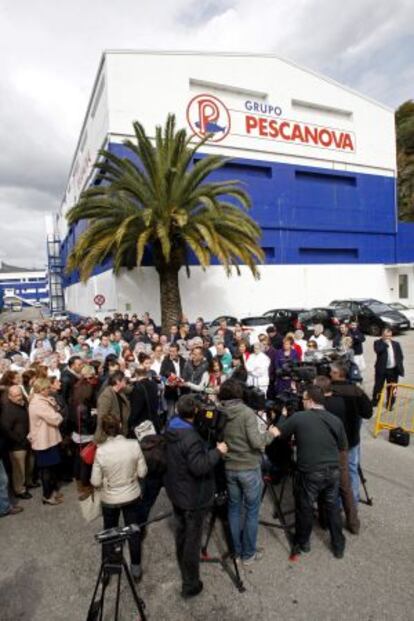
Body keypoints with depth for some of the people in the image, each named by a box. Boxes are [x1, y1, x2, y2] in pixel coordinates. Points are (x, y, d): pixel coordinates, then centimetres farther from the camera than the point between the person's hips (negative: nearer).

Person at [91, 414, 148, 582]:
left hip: (109, 499, 0)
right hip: (132, 496, 1)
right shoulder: (134, 445, -20)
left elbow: (95, 482, -14)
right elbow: (142, 473, -10)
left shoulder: (101, 451, -23)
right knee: (134, 532, 20)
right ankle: (136, 568, 35)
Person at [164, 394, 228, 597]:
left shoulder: (171, 428, -5)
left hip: (176, 491, 8)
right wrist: (217, 451, -22)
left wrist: (208, 450, 10)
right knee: (192, 539, 7)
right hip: (192, 496, -8)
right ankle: (190, 584, 21)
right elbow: (199, 467, -32)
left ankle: (183, 571, 45)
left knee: (181, 531, 26)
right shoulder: (191, 437, -33)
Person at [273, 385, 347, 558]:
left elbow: (278, 433, -1)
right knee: (332, 506, 22)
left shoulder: (298, 417, -13)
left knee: (305, 508, 16)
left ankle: (302, 543, 36)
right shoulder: (335, 420, -2)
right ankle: (338, 546, 36)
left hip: (310, 473, -4)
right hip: (333, 471, 4)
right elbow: (343, 447, 11)